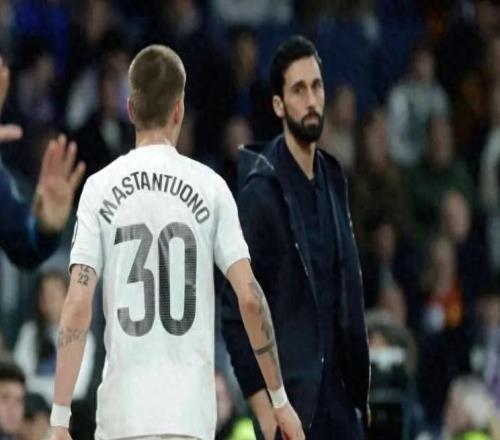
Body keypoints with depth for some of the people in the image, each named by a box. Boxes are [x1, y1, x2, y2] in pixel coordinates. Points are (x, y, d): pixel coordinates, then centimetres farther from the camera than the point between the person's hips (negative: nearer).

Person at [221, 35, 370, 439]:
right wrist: (262, 406, -16)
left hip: (337, 390, 7)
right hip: (288, 393, -7)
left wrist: (359, 384, 12)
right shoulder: (262, 192, -10)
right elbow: (235, 309, -12)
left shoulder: (332, 179, 12)